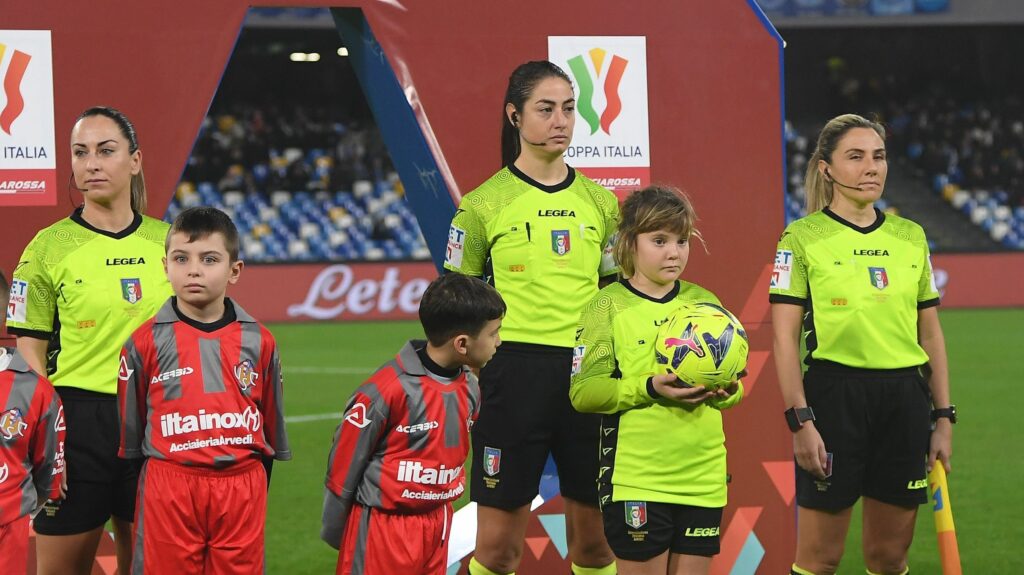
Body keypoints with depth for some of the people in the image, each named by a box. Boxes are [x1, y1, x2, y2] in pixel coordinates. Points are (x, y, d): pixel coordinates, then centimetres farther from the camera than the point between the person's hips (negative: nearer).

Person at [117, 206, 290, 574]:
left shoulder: (258, 341, 4)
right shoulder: (145, 342, -2)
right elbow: (129, 423, 6)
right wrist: (134, 483, 10)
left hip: (241, 488, 2)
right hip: (168, 487, -1)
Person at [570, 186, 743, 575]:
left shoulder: (705, 303, 12)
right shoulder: (608, 306, -3)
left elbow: (733, 383, 12)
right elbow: (583, 392, -10)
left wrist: (724, 392, -12)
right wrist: (649, 389, -23)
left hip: (702, 478, 5)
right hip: (636, 480, -5)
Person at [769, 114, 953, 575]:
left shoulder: (911, 237, 11)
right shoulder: (802, 237, -3)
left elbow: (931, 334, 14)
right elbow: (785, 337, -6)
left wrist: (943, 418, 9)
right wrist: (799, 420, -13)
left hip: (905, 398, 4)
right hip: (835, 395, -4)